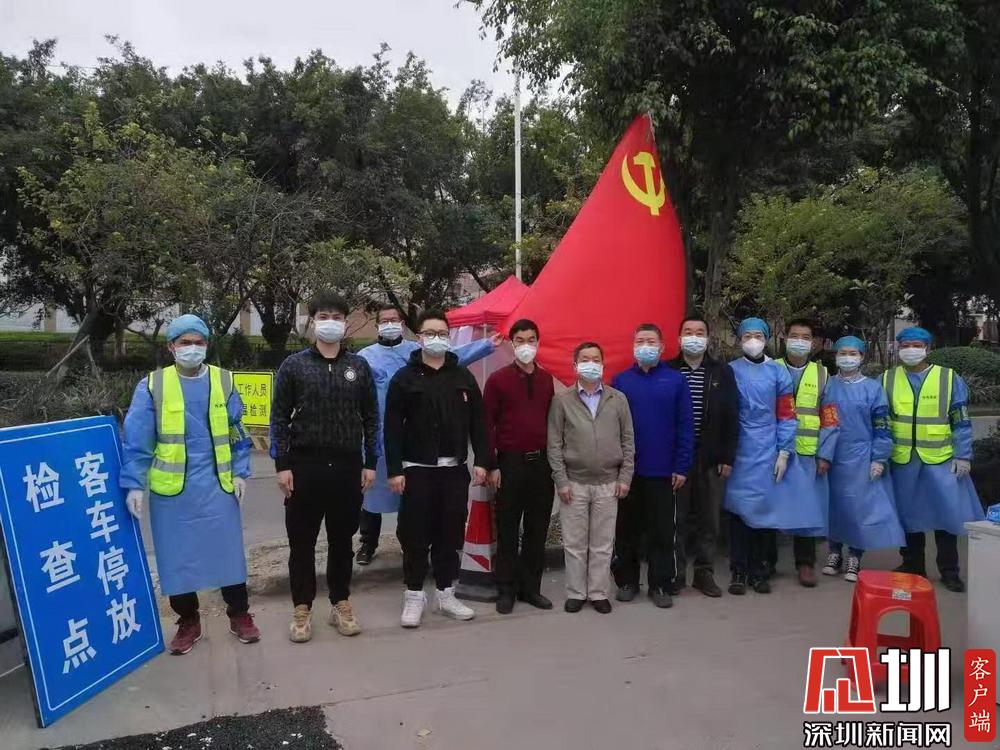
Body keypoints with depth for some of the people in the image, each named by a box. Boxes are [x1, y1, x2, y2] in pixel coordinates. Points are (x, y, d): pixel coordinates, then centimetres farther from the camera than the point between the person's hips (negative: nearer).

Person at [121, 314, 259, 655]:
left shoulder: (225, 382, 3)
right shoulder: (151, 386, -2)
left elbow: (237, 434, 8)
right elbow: (136, 440, -3)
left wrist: (240, 473, 2)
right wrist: (135, 484, -7)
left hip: (217, 485, 1)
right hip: (171, 489, 0)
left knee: (228, 550, 8)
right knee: (176, 556, 9)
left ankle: (240, 615, 26)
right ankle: (188, 621, 27)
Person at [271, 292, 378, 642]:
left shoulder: (359, 366, 6)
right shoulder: (294, 365, 1)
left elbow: (371, 416, 8)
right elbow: (280, 417, 0)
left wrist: (370, 462, 3)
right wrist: (282, 465, -6)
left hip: (347, 467, 2)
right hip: (304, 466, -1)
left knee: (342, 539, 11)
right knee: (302, 540, 7)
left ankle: (340, 603, 26)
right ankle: (302, 608, 20)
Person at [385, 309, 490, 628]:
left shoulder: (463, 376, 8)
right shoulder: (405, 378, -1)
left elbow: (478, 421, 8)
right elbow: (393, 427, -4)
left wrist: (481, 461, 1)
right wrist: (394, 469, -10)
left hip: (455, 469, 3)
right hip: (418, 470, -3)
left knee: (451, 534, 9)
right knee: (416, 535, 2)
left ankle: (447, 595, 22)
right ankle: (414, 596, 16)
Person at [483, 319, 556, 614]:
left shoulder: (546, 379, 10)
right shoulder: (498, 379, -2)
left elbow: (552, 421, 13)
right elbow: (487, 423, -4)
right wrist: (492, 465, -8)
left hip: (541, 462, 4)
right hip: (510, 463, -4)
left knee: (537, 529, 10)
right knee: (508, 530, 4)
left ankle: (530, 587, 22)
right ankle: (507, 590, 16)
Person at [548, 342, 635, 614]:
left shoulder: (618, 399, 5)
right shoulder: (562, 400, 1)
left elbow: (628, 441, 6)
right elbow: (554, 444, -1)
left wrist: (625, 477, 0)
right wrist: (561, 480, -6)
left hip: (608, 484, 1)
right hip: (574, 483, -1)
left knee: (603, 544, 8)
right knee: (574, 543, 6)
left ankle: (598, 593, 21)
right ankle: (575, 593, 20)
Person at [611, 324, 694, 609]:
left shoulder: (676, 380, -1)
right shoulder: (620, 381, 1)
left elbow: (685, 426, -2)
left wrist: (682, 467, -6)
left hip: (663, 472, -1)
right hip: (627, 471, 1)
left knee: (663, 532, 8)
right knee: (627, 531, 11)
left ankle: (660, 584, 22)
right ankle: (626, 581, 26)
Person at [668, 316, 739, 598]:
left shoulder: (723, 372, 6)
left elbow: (731, 417, 4)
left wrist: (728, 457, -1)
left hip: (711, 459, 2)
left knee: (709, 519, 9)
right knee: (676, 518, 5)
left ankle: (704, 572, 22)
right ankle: (675, 573, 17)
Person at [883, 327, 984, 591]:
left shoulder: (950, 379, 1)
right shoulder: (886, 380, 4)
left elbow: (962, 422, 1)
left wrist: (963, 456, -5)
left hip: (941, 460, -1)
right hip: (902, 460, 1)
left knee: (948, 512, 1)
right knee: (907, 515, 10)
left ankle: (949, 571, 17)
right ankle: (912, 566, 25)